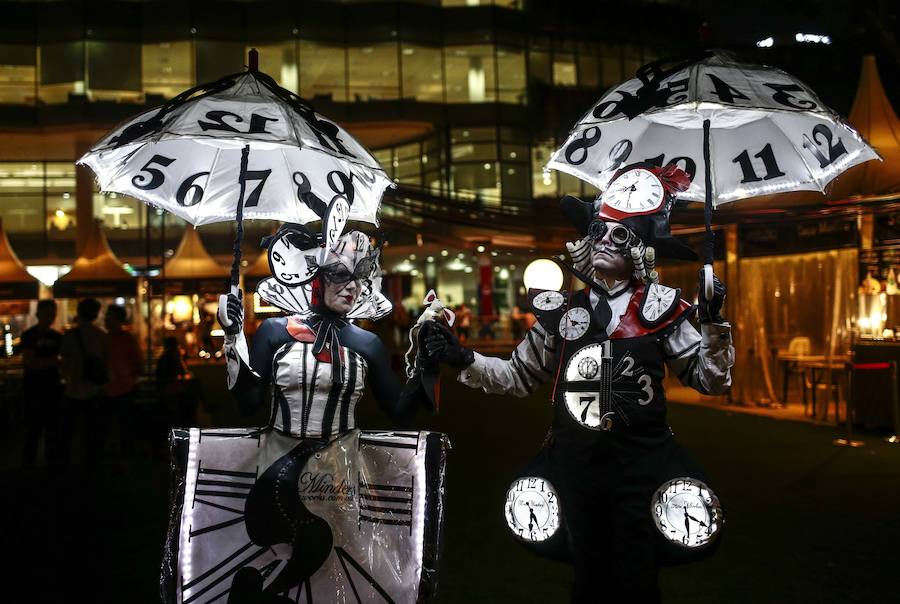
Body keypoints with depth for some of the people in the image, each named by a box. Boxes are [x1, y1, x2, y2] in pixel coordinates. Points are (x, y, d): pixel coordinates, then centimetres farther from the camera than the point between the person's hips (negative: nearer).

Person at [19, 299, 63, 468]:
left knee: (53, 428, 10)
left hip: (53, 388, 5)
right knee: (33, 429, -2)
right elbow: (31, 363, -15)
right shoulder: (29, 335, -5)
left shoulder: (57, 336, 11)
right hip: (34, 389, -5)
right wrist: (55, 362, -18)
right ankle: (29, 465, 7)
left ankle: (54, 462, 19)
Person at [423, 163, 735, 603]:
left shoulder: (660, 308, -3)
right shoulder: (561, 311, 4)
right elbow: (520, 375, 12)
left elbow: (710, 379, -3)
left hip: (639, 465, -2)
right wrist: (463, 360, 0)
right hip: (576, 464, 3)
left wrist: (713, 323, -18)